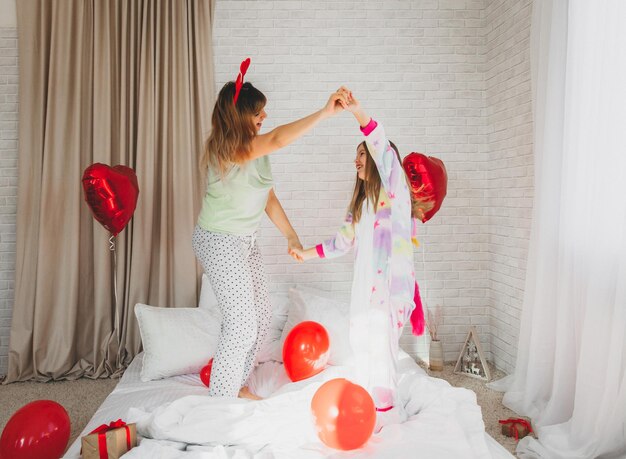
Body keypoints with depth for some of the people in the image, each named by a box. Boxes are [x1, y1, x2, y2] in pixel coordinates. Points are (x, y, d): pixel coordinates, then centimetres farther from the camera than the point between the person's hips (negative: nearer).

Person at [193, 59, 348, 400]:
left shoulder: (254, 150, 5)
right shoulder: (228, 148, -22)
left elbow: (268, 198, 8)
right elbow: (278, 139, -40)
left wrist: (291, 237, 2)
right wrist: (325, 112, -41)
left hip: (244, 241, 9)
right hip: (219, 241, -9)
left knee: (260, 317, 15)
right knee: (242, 323, -6)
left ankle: (237, 385, 31)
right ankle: (221, 400, 12)